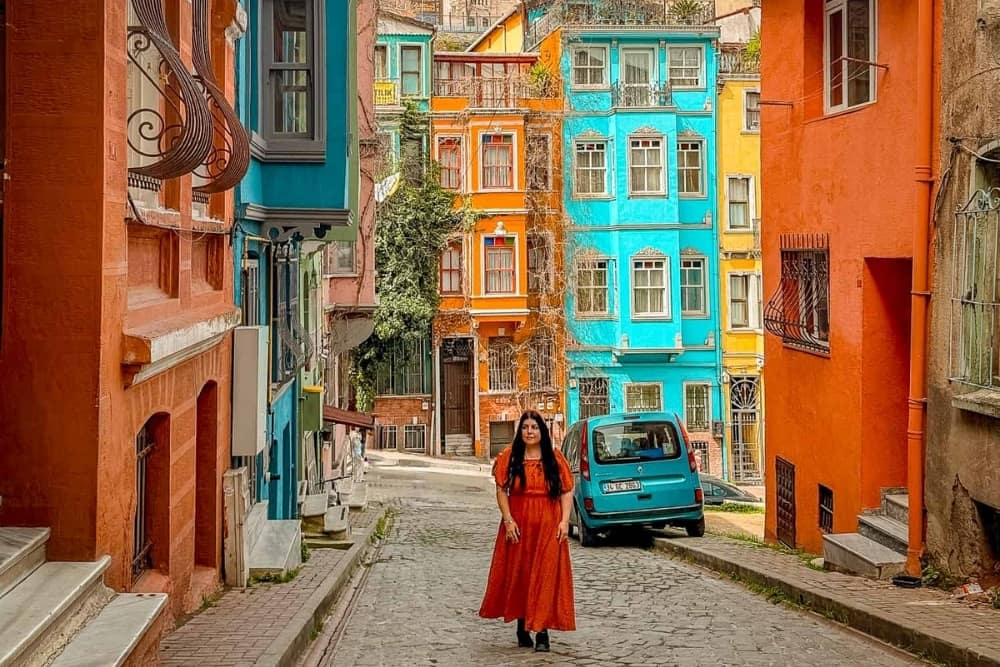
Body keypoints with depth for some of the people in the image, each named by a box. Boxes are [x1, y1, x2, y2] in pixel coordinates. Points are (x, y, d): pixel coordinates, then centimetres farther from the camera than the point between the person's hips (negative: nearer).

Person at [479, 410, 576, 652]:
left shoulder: (555, 458, 2)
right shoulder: (509, 457, 1)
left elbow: (567, 492, 2)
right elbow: (501, 490, 0)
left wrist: (565, 521, -8)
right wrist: (508, 520, -9)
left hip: (548, 527, -1)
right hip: (518, 526, 1)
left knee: (545, 576, -3)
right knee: (518, 575, 7)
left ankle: (542, 632, -1)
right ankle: (522, 628, 19)